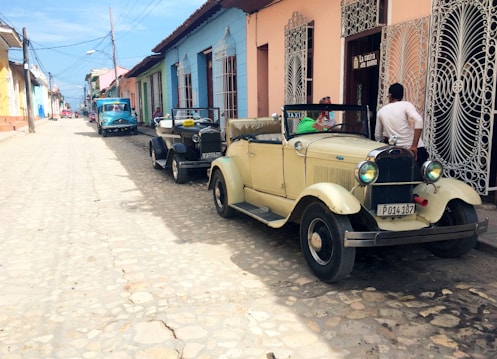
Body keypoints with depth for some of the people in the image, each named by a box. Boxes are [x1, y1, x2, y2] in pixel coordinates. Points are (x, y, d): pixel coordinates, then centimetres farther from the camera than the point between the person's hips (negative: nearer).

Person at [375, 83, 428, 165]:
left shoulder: (381, 111, 10)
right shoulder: (406, 105, 0)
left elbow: (378, 136, 17)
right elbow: (419, 120, -19)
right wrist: (414, 146, -19)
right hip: (415, 150, -3)